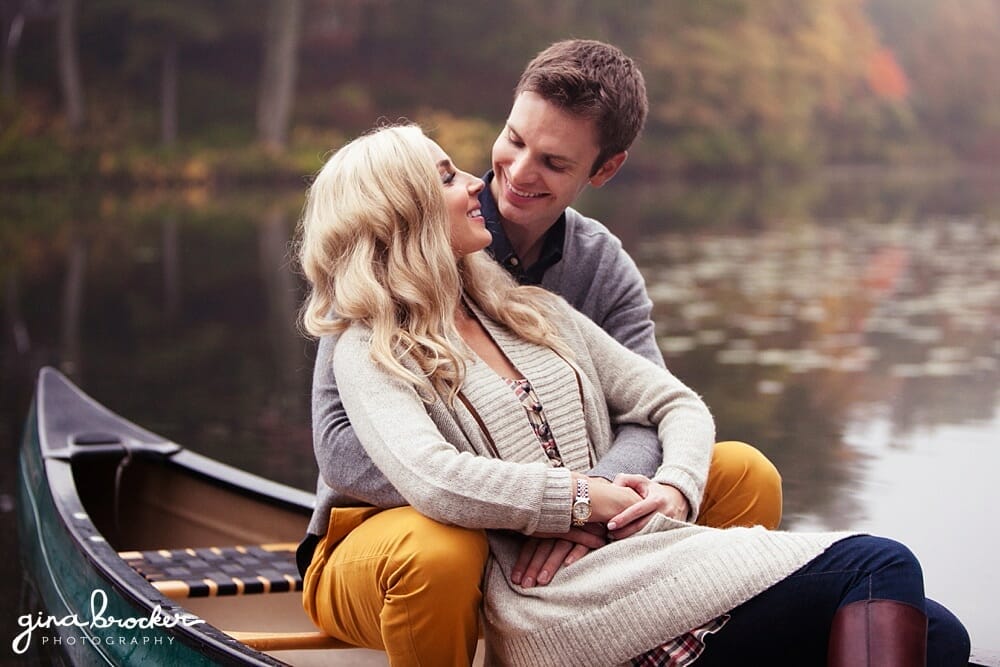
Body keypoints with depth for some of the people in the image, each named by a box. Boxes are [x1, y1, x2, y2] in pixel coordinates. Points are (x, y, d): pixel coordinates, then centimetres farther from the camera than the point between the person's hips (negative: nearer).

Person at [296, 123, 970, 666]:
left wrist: (671, 489, -2)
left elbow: (678, 404, 19)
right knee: (878, 570, -22)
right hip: (559, 600, -7)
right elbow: (434, 481, -17)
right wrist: (587, 498, -10)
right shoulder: (372, 353, 2)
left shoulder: (534, 312, 22)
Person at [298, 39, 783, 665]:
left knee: (745, 475, -10)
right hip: (383, 529, -4)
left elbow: (648, 416, -11)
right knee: (442, 554, -41)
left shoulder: (607, 271, 2)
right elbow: (343, 447, -22)